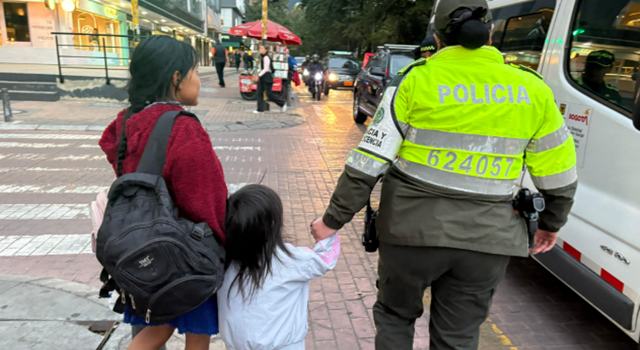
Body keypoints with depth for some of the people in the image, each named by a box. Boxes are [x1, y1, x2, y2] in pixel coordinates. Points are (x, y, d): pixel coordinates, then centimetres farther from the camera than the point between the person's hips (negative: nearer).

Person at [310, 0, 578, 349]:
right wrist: (550, 225, 24)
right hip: (486, 240, 3)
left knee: (394, 314, 23)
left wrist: (333, 220, -2)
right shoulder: (532, 90, 1)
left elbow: (368, 163, -11)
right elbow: (559, 177, 7)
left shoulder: (415, 81, -8)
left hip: (413, 229, -2)